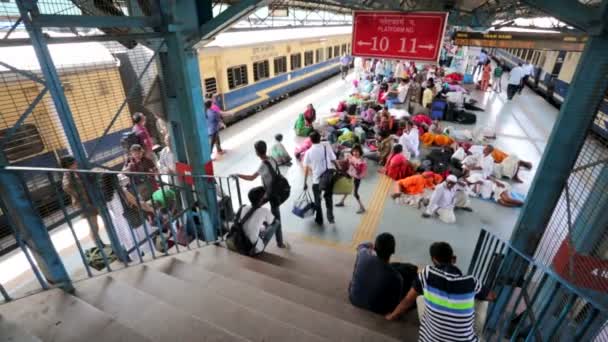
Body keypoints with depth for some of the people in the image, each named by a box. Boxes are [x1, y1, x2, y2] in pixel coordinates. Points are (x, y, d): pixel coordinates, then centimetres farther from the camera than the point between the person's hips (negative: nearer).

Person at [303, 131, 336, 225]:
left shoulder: (309, 152, -8)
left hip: (317, 179, -1)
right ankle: (330, 217, 16)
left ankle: (319, 220, 27)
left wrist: (305, 182, 1)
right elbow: (334, 161, -5)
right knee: (328, 197, 22)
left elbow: (306, 168, -7)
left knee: (317, 200, 16)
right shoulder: (327, 147, -5)